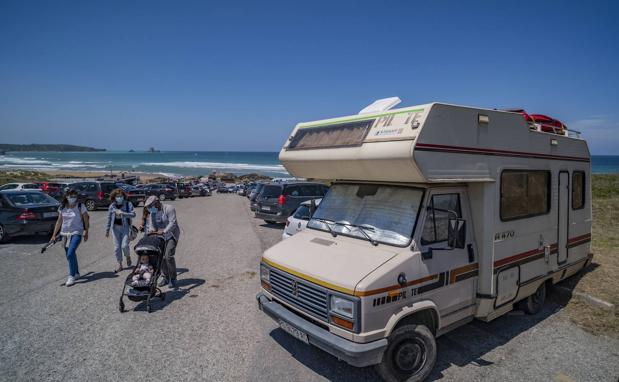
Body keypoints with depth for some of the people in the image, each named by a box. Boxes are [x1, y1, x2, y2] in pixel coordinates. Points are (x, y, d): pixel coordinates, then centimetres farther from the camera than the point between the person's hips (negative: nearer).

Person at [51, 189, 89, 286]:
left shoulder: (80, 206, -7)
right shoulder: (62, 208, 5)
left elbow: (86, 220, -1)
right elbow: (59, 221, 11)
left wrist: (86, 232, 1)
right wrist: (54, 235, 10)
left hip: (76, 233, -5)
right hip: (65, 234, 5)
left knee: (70, 254, -17)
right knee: (70, 255, 12)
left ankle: (71, 276, -9)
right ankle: (76, 273, 29)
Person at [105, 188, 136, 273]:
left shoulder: (128, 204, -3)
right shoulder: (112, 206, 6)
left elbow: (133, 214, -13)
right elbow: (109, 218, 12)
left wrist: (123, 213, -25)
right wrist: (107, 230, 14)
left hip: (125, 227, -3)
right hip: (116, 227, 3)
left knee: (124, 245, -11)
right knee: (117, 247, 5)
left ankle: (128, 257, 21)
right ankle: (120, 264, 17)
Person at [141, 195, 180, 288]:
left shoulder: (169, 209, -15)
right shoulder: (152, 213, 5)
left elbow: (172, 223, -25)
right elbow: (150, 224, -1)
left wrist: (164, 231, -38)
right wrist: (151, 230, -24)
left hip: (171, 236, -6)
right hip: (160, 237, 6)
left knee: (169, 256, -14)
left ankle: (173, 279, 0)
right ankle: (165, 277, 18)